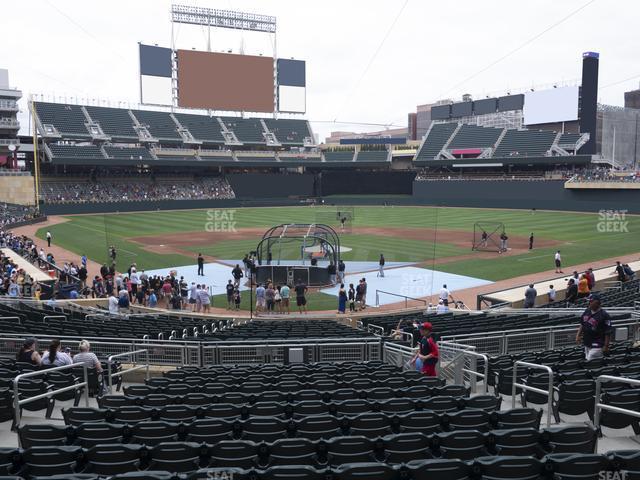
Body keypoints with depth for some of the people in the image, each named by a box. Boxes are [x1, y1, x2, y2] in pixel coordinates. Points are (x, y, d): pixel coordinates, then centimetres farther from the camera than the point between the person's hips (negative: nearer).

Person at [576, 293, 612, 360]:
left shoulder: (604, 315, -18)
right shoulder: (587, 311, 6)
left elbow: (608, 332, -17)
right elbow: (582, 324, 19)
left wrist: (606, 346, -17)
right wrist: (578, 335, 9)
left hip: (597, 346, -8)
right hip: (587, 344, 8)